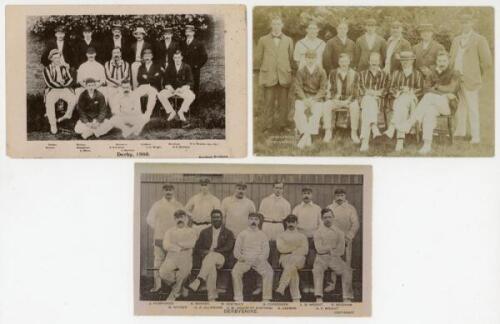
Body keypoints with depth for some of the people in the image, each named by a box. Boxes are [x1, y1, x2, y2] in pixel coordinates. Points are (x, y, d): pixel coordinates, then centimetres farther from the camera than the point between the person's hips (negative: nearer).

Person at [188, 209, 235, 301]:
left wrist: (213, 251, -12)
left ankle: (198, 280, -56)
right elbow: (197, 248, 19)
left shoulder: (228, 233, 17)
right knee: (211, 267, -37)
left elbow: (228, 248, 0)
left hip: (221, 258, -1)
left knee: (211, 256, -39)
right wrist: (204, 252, -4)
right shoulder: (204, 232, 24)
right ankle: (212, 297, -44)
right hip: (207, 257, 1)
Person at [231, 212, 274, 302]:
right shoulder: (242, 234, 14)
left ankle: (266, 299, -25)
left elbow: (266, 251, 9)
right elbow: (236, 250, 10)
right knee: (235, 272, -29)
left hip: (259, 260, 1)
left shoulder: (262, 235, 16)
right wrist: (241, 257, -10)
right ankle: (238, 299, -26)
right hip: (245, 260, 0)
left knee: (269, 272, -27)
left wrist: (260, 259, -11)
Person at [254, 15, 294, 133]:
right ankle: (267, 127, 3)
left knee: (283, 104, 2)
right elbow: (257, 58, 10)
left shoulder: (288, 41, 14)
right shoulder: (263, 40, 10)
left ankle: (282, 127, 9)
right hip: (268, 76, -1)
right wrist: (261, 70, 4)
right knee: (268, 104, -3)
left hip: (284, 77, 1)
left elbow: (292, 59, 14)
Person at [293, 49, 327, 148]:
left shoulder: (321, 72, 2)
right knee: (299, 111, -31)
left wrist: (313, 100, -16)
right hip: (303, 97, 1)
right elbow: (298, 88, 0)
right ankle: (307, 137, -34)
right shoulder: (300, 72, 4)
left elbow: (323, 89, -1)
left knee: (316, 112, -32)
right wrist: (305, 99, -17)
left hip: (317, 98, -1)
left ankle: (305, 137, -35)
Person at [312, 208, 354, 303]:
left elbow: (341, 250, 3)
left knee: (347, 269, -19)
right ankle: (319, 297, -36)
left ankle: (347, 298, -21)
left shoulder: (338, 232, 10)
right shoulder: (318, 232, 7)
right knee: (317, 269, -30)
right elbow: (319, 249, -4)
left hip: (335, 257, 2)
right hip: (322, 257, -2)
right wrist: (333, 247, -1)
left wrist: (327, 249, -3)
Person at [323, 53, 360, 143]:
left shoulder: (354, 74, 3)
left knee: (355, 107, -35)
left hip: (349, 100, -1)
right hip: (335, 100, 1)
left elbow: (355, 92, 2)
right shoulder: (333, 73, 7)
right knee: (326, 106, -30)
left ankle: (354, 134, -27)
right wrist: (334, 99, -11)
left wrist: (348, 101, -14)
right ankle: (328, 133, -26)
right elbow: (330, 89, 7)